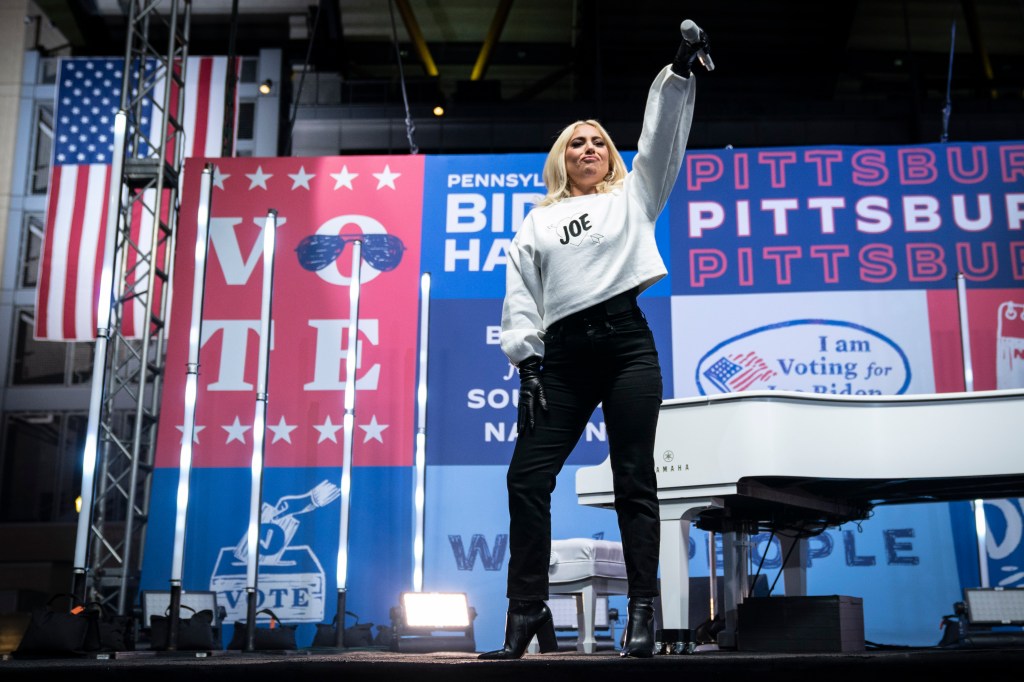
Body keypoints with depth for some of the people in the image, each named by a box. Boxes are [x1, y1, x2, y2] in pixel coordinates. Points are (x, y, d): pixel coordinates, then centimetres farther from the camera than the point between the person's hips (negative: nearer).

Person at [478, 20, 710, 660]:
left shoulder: (632, 197, 19)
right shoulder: (537, 223, 20)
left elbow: (663, 137, 7)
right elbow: (520, 297, 11)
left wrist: (679, 72, -5)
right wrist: (526, 363, -2)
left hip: (626, 343, -2)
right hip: (561, 356, 2)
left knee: (635, 480, -3)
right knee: (527, 476, -5)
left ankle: (642, 613, 0)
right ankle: (528, 609, 5)